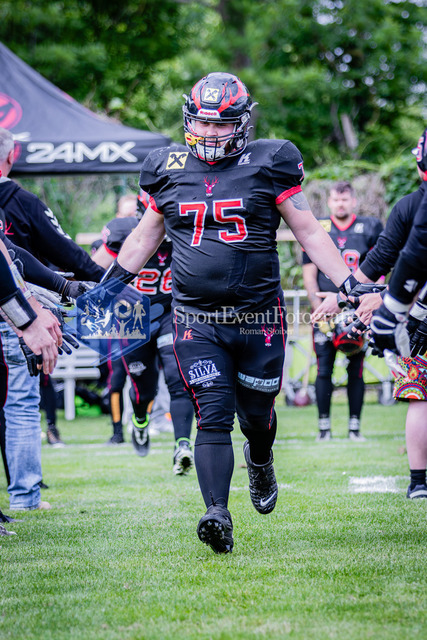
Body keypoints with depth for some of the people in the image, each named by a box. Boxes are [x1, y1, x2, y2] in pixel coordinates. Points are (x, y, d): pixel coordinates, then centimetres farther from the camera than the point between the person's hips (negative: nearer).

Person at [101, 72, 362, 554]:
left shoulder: (269, 166, 0)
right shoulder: (169, 171, 7)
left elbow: (310, 233, 5)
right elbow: (144, 238, 21)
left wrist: (348, 282, -2)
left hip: (259, 319, 0)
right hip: (197, 322, 1)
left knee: (256, 413, 12)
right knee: (213, 417, -11)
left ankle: (260, 462, 46)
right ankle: (217, 515, -16)